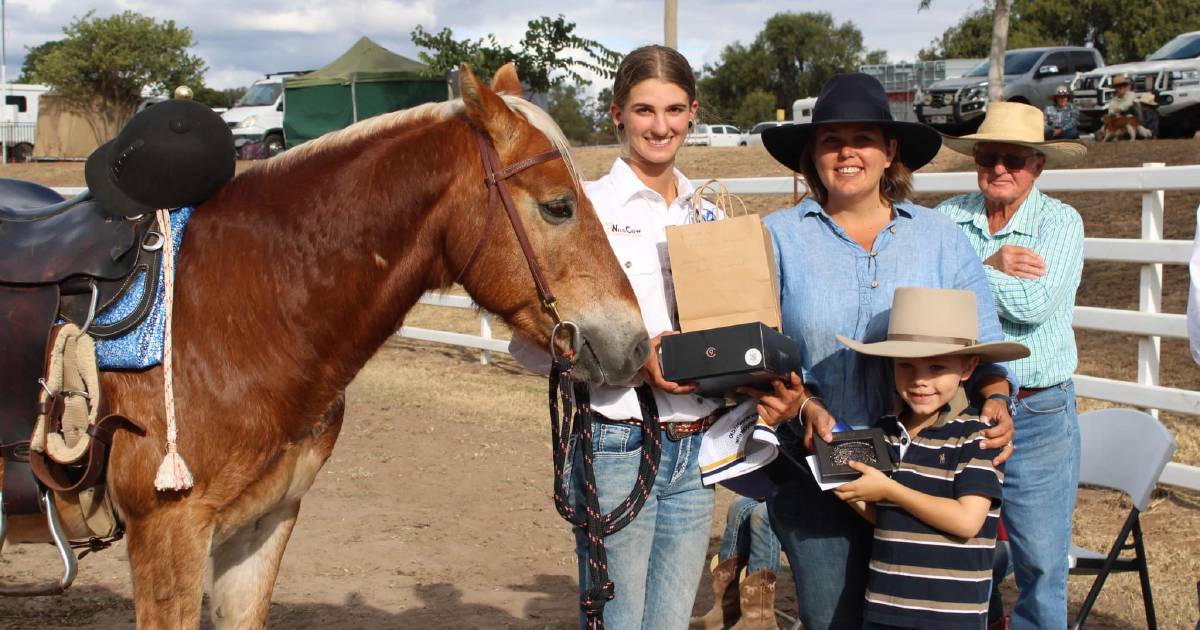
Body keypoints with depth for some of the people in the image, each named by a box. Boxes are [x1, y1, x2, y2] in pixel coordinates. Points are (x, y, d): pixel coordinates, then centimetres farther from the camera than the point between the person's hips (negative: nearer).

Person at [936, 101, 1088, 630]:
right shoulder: (949, 218, 4)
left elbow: (1036, 304, -19)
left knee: (1041, 562, 4)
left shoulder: (1060, 222, -3)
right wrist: (992, 267, -19)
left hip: (1037, 413, -2)